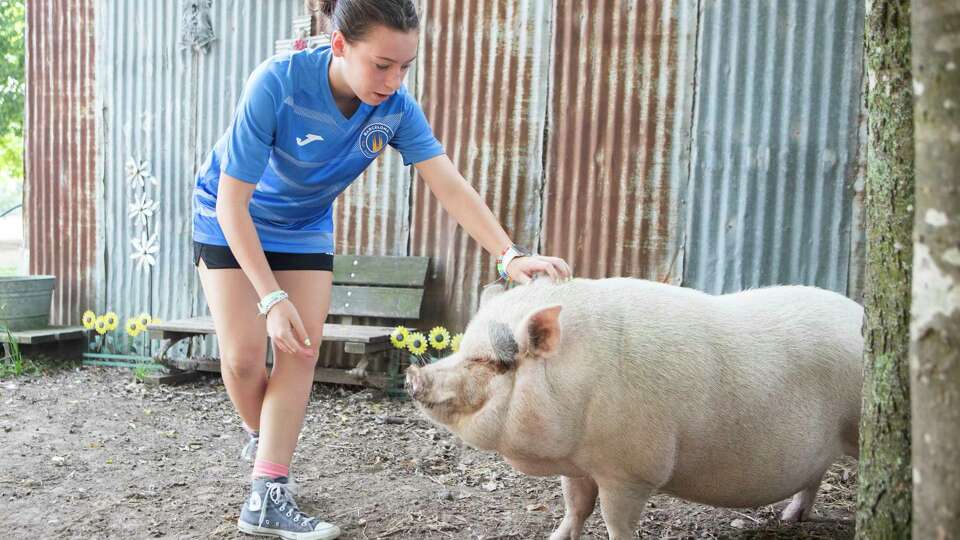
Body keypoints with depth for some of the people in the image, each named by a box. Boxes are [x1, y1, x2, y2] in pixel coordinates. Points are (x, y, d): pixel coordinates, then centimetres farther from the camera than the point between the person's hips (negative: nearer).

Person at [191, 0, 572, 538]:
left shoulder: (395, 106, -23)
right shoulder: (277, 84, -34)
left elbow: (451, 185, -26)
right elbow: (232, 202, -29)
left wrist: (510, 255, -40)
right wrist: (272, 298, -32)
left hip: (304, 228, 3)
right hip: (231, 222, -3)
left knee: (300, 349, -8)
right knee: (243, 355, -8)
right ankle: (262, 437, 25)